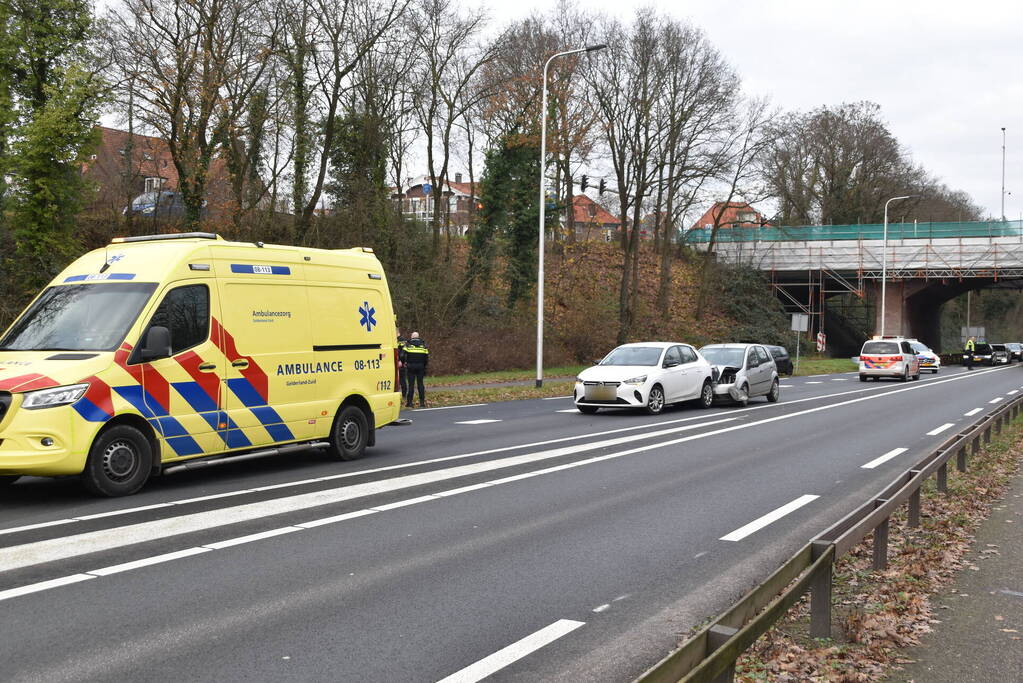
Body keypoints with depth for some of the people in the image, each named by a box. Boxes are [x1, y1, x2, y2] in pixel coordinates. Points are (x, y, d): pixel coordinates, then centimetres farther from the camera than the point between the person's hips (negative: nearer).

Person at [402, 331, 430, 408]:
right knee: (420, 384, 6)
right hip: (420, 366, 2)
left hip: (410, 366, -2)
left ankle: (409, 402, 0)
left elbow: (404, 354, -8)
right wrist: (425, 365, 18)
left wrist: (404, 363, 3)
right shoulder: (423, 344, 12)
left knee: (411, 384, 1)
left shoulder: (408, 344, 5)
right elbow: (426, 356, 9)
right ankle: (422, 402, 4)